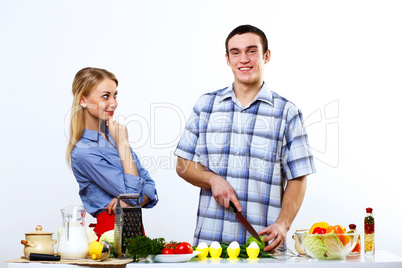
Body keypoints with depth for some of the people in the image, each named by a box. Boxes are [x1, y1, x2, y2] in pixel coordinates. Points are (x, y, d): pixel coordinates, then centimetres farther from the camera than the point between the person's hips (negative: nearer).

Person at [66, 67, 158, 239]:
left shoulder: (112, 134, 7)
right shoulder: (84, 152, -16)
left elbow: (149, 188, 7)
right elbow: (134, 193, -17)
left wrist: (129, 201, -14)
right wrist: (123, 143, -14)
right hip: (112, 229, -7)